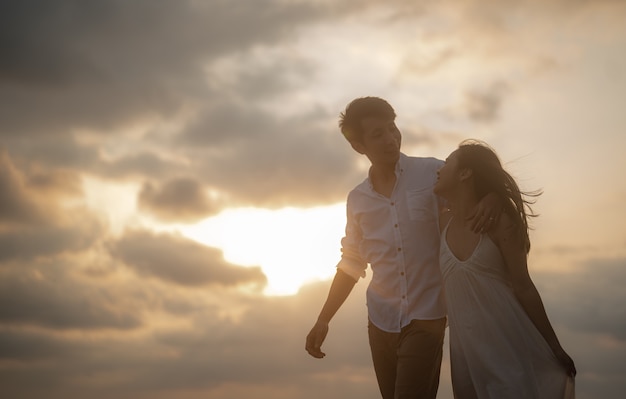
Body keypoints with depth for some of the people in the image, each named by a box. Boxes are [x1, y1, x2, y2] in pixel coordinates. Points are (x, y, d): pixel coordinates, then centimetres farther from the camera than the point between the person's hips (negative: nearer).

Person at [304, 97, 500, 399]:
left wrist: (492, 198, -24)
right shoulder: (357, 200, 8)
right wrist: (323, 319, 11)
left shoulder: (432, 173, -4)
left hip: (425, 319, -4)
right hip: (381, 323, 4)